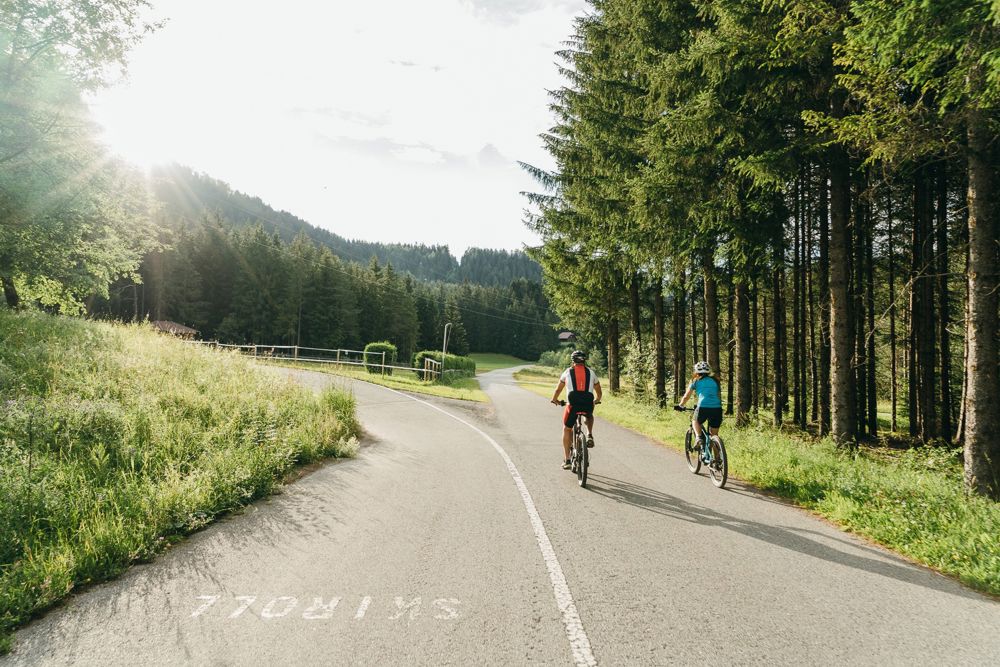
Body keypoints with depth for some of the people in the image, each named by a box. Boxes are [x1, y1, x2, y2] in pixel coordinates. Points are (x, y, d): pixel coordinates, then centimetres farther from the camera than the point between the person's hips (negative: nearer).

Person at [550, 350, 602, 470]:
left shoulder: (568, 372, 14)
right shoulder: (591, 373, 18)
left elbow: (558, 390, 23)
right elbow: (599, 392, 28)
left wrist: (554, 400, 43)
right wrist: (596, 401, 48)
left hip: (573, 404, -2)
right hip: (588, 404, 2)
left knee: (567, 429, 19)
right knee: (590, 416, 38)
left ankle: (567, 460, 16)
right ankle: (590, 435, 13)